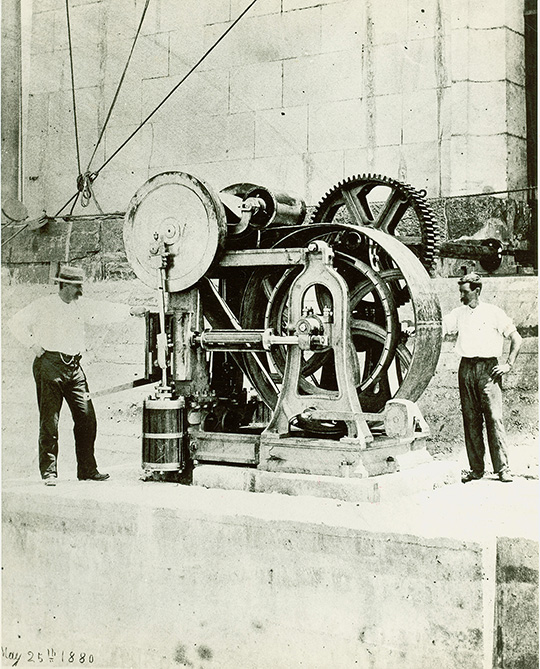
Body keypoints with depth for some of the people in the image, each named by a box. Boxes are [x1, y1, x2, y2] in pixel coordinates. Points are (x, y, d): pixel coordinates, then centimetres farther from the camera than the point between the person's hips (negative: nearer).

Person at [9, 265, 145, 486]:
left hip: (74, 367, 5)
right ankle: (49, 471, 2)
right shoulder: (44, 305, -1)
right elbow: (17, 322, 0)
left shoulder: (82, 305, 13)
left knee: (86, 417, 2)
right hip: (50, 365, -5)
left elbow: (105, 311, 9)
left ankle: (87, 469, 11)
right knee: (49, 420, -5)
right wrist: (33, 344, -5)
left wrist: (130, 310, -2)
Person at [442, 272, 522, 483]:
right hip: (466, 368, 4)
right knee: (470, 419, 4)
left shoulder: (494, 313, 2)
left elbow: (516, 339, 6)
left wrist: (508, 364, -1)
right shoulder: (458, 314, 13)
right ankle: (476, 468, 10)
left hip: (488, 368, -4)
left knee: (494, 418, -8)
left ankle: (502, 468, -3)